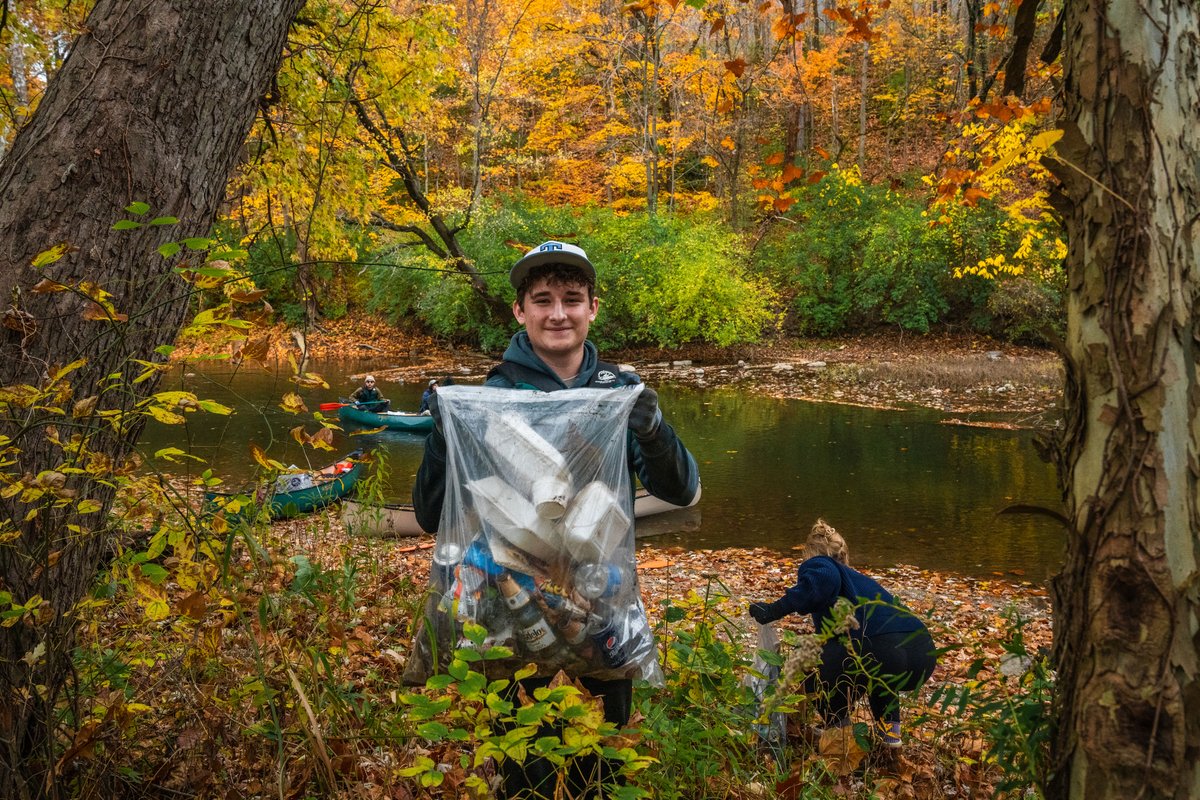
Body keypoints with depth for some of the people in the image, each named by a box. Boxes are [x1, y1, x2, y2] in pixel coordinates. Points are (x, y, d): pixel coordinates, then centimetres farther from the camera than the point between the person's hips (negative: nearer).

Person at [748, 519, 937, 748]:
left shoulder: (816, 566, 14)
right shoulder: (857, 578, 36)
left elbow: (825, 579, -15)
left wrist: (776, 609, -8)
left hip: (885, 653, -7)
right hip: (924, 655, 8)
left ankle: (837, 729, 17)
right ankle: (889, 726, 29)